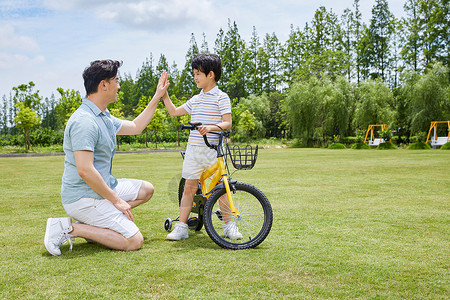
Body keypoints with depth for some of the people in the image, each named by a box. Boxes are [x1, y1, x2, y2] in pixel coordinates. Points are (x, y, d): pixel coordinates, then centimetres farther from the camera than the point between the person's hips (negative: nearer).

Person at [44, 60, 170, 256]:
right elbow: (85, 170, -28)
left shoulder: (104, 117, 10)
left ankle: (93, 224, 9)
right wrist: (116, 200, -20)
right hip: (83, 197, -10)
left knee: (146, 189, 18)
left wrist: (157, 97, 24)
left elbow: (136, 127, 25)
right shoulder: (84, 122, -22)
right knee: (134, 241, -13)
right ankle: (70, 228, -8)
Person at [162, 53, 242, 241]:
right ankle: (181, 227, 7)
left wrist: (211, 127, -27)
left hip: (214, 149, -5)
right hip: (194, 149, 5)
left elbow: (227, 123, -10)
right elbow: (174, 111, 23)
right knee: (189, 187, 3)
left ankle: (229, 225, 13)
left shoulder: (222, 97, -2)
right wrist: (164, 94, 15)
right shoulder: (195, 99, 16)